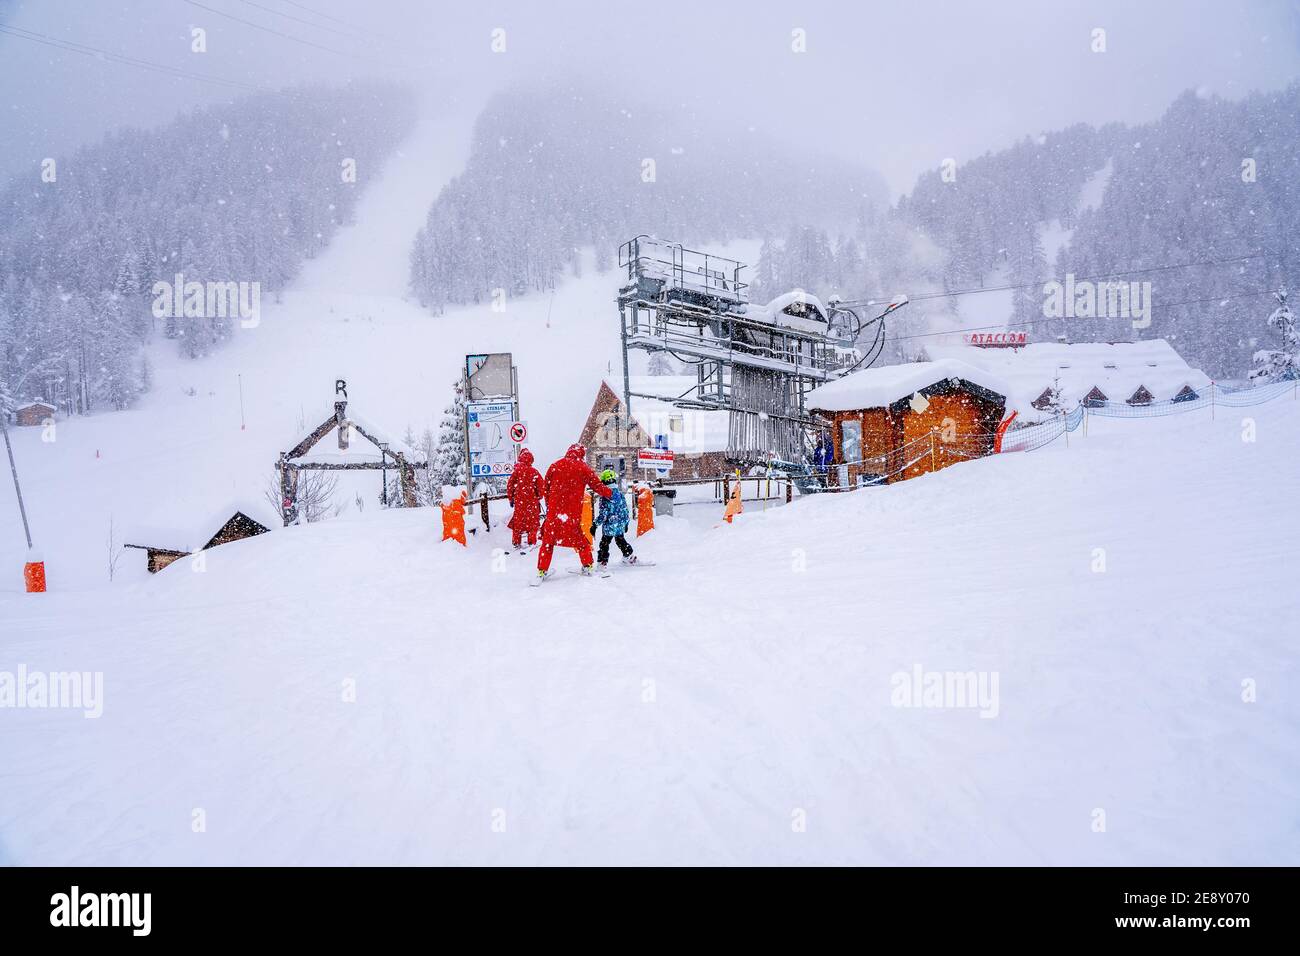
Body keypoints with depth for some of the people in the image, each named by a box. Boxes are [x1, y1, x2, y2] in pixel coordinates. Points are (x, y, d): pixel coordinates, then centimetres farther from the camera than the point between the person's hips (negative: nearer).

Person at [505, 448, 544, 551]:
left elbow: (510, 485, 0)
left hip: (519, 499, 1)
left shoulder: (517, 471, -3)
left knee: (518, 520, 9)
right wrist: (539, 497, 13)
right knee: (532, 519, 8)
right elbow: (540, 486, -2)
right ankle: (531, 542, 7)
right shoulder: (534, 472, -5)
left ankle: (516, 542, 10)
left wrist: (510, 498, 11)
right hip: (532, 499, -1)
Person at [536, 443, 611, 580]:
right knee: (579, 538, 17)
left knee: (548, 540, 9)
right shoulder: (584, 468, 1)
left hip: (554, 509, 1)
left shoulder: (555, 466, 7)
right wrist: (610, 493, 24)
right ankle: (587, 566, 20)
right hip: (573, 511, -1)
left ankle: (542, 570, 5)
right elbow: (597, 486, 7)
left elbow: (546, 487, 11)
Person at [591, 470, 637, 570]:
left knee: (604, 544, 2)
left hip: (609, 527, -6)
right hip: (620, 526, 6)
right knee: (621, 541, 24)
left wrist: (595, 525, -13)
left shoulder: (606, 497, -18)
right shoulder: (621, 494, 3)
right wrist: (626, 523, 23)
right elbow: (625, 510, 12)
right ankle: (629, 556, 31)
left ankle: (602, 562, -1)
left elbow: (603, 514, -19)